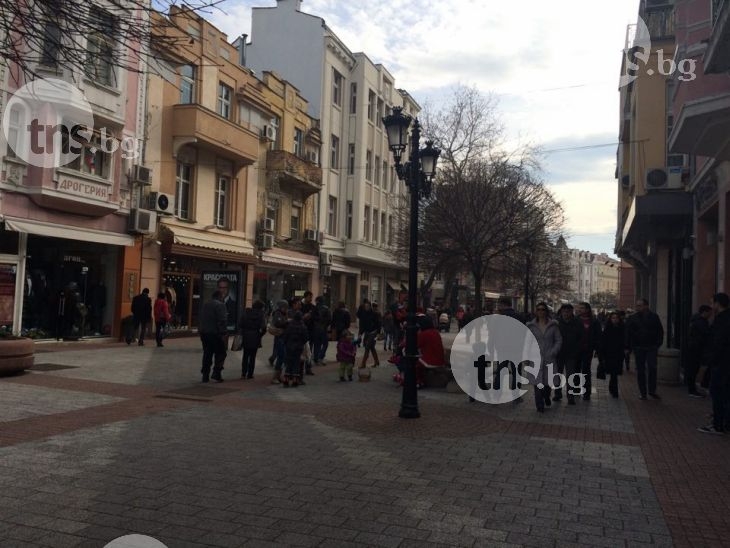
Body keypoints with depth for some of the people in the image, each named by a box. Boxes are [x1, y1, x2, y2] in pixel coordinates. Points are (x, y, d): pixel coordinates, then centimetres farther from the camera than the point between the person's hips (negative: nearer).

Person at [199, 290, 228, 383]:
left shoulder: (205, 305, 16)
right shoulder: (220, 305, -10)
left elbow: (201, 320, 19)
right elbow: (222, 321, -18)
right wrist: (224, 333, -17)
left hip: (204, 333, 7)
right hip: (215, 333, -7)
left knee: (207, 354, 12)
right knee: (220, 354, 2)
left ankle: (205, 376, 12)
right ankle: (216, 373, -8)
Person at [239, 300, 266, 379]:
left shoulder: (246, 312, 1)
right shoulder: (261, 314, -7)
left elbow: (240, 324, -4)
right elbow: (263, 327, -16)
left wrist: (243, 333, 7)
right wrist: (260, 334, 0)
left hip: (246, 336, 2)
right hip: (255, 337, -2)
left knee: (245, 355, 14)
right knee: (252, 356, 7)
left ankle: (243, 373, 10)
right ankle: (250, 374, 8)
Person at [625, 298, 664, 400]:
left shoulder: (654, 317, 3)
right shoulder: (633, 318, 4)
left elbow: (660, 331, 8)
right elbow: (628, 333, 4)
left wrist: (658, 343, -2)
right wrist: (628, 347, -1)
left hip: (651, 347, -1)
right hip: (638, 348, 1)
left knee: (652, 368, -8)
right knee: (640, 371, 5)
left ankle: (652, 390, 6)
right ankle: (643, 393, 12)